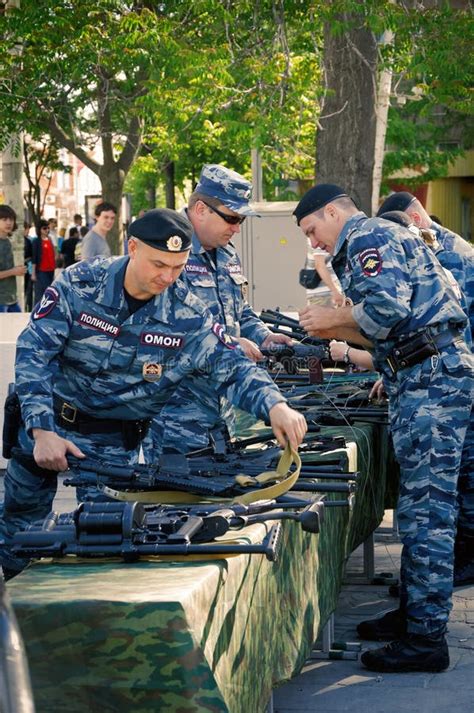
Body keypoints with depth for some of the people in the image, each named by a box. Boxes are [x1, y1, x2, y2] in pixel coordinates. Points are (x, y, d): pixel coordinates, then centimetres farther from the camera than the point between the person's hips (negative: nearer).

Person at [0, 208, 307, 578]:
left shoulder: (188, 315, -11)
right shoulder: (80, 285, -16)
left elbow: (232, 368, -10)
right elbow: (34, 353, -17)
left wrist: (275, 405, -31)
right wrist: (42, 430, -27)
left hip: (116, 448, 0)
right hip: (49, 423, 0)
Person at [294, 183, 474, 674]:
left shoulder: (367, 237, -6)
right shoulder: (379, 239, 27)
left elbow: (387, 307, -22)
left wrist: (333, 317, -6)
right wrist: (334, 331, 21)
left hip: (431, 380, -11)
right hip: (429, 378, 11)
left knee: (425, 510, -10)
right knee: (420, 507, 16)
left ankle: (425, 639, -9)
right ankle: (412, 614, 24)